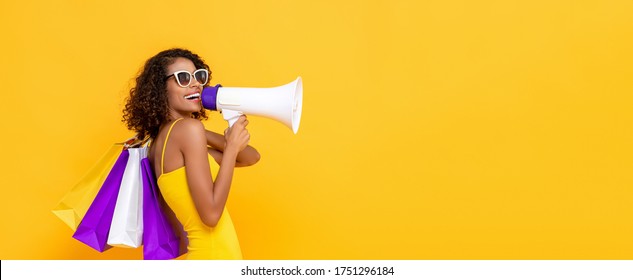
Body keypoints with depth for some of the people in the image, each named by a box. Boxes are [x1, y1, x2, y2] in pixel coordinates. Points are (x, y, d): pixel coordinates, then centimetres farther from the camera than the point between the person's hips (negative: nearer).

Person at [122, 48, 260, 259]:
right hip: (214, 256, -9)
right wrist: (231, 146, -12)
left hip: (200, 252, 9)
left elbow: (251, 158, 14)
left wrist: (202, 137, 0)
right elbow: (211, 215, -20)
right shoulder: (190, 127, -13)